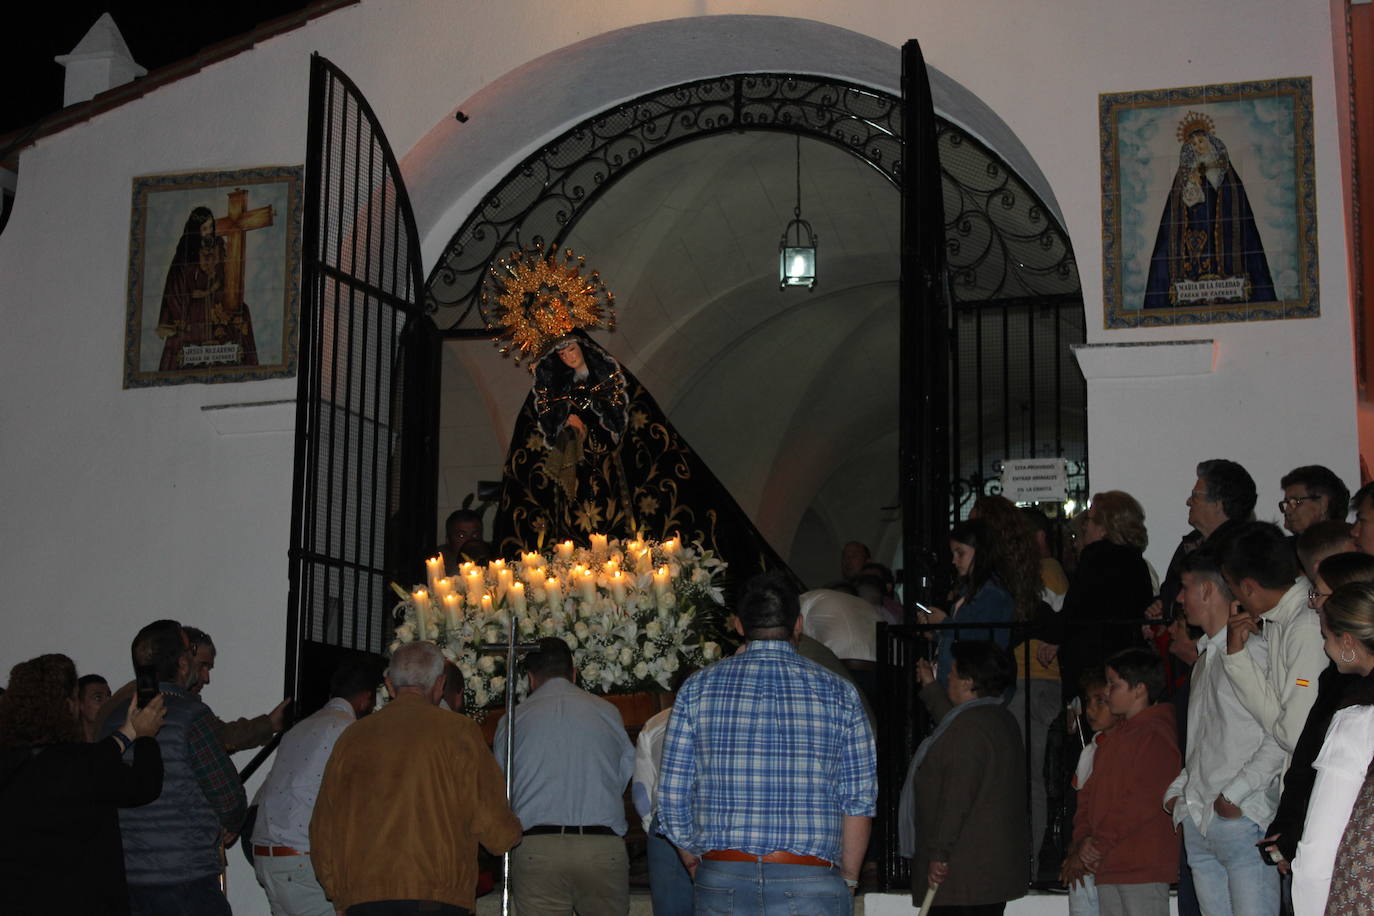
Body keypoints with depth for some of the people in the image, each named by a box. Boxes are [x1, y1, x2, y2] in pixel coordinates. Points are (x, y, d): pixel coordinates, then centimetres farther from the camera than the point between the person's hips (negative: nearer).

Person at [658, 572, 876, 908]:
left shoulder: (698, 687, 5)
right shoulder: (838, 692, 4)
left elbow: (673, 797, 5)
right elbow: (859, 801, 3)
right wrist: (847, 880, 14)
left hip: (722, 881, 1)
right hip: (810, 881, -1)